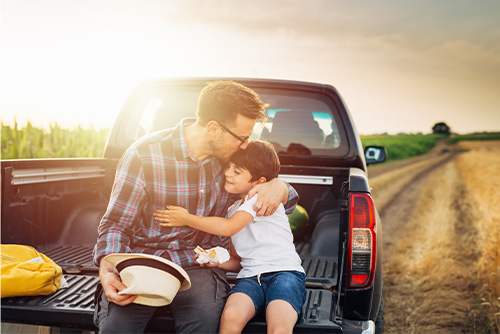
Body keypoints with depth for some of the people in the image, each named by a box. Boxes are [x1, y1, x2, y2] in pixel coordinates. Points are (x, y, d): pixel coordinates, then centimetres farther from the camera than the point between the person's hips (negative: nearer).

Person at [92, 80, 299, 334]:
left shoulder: (232, 156, 3)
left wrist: (279, 188, -8)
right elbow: (116, 224, -5)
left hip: (197, 265, 2)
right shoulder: (144, 154, -10)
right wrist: (107, 269, -24)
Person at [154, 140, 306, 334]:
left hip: (285, 272, -5)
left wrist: (187, 219, -3)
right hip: (251, 275, 5)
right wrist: (217, 261, 1)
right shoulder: (233, 210, 20)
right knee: (231, 315, -28)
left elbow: (229, 227, -11)